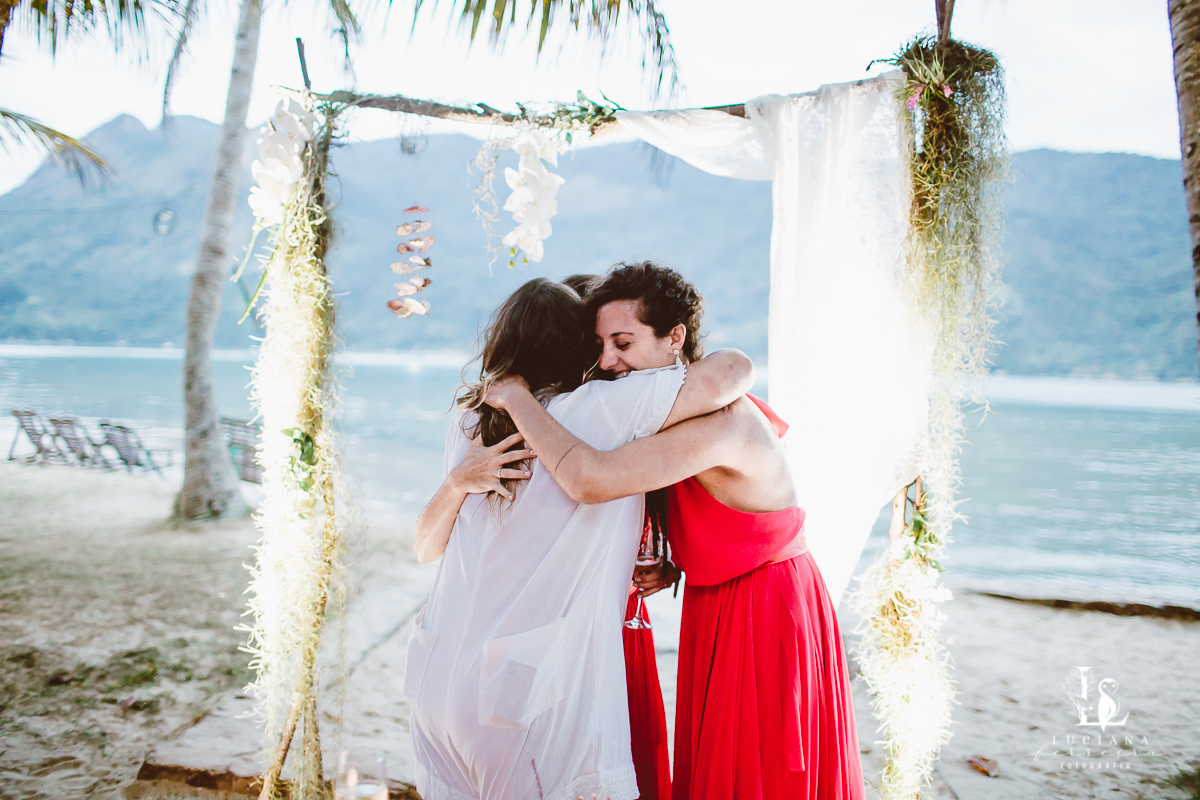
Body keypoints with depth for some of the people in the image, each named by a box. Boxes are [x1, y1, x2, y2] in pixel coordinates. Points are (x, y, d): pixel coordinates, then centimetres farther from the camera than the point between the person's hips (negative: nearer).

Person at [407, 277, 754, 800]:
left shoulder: (469, 424, 6)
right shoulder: (600, 410, -12)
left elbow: (424, 547, 13)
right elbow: (728, 372, -19)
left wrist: (456, 484, -5)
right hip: (535, 696, -6)